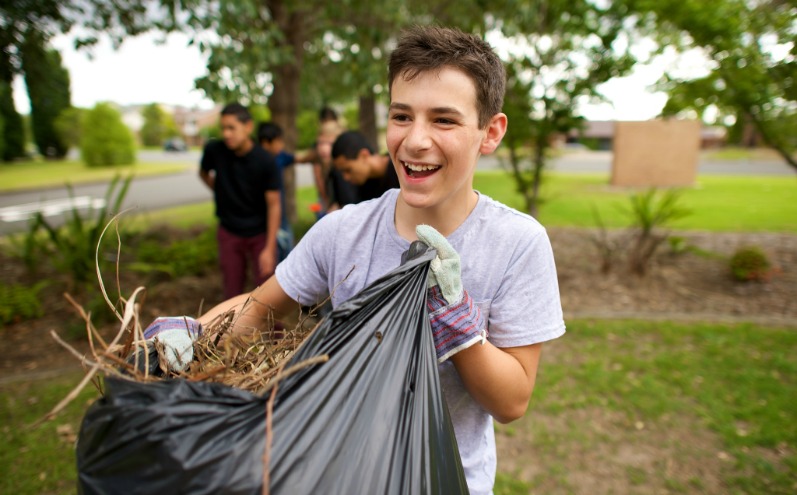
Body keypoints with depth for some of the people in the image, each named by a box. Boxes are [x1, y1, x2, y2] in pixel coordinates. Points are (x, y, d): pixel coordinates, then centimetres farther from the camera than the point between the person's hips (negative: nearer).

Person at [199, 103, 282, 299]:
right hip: (229, 233, 2)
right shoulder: (214, 150, -9)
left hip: (260, 233, -2)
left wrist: (269, 248, -17)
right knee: (232, 291, 8)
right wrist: (221, 192, 2)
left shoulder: (265, 161, -17)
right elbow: (204, 173, 15)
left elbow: (274, 205, -15)